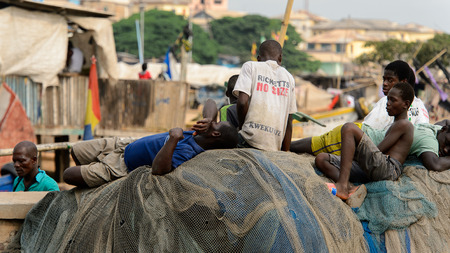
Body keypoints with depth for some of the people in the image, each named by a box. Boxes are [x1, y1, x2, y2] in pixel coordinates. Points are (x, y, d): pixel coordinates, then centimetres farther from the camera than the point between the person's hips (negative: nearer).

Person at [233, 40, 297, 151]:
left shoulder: (250, 66, 10)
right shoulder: (289, 78, 20)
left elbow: (243, 102, -6)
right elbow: (289, 122, 17)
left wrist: (241, 128, 9)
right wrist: (285, 154, 20)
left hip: (251, 139, -4)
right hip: (275, 146, 4)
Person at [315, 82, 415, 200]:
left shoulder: (404, 125, 4)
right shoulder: (395, 126, 35)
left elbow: (379, 150, -4)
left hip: (388, 168, -10)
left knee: (349, 128, -23)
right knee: (321, 159, 2)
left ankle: (342, 185, -37)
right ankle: (349, 186, -29)